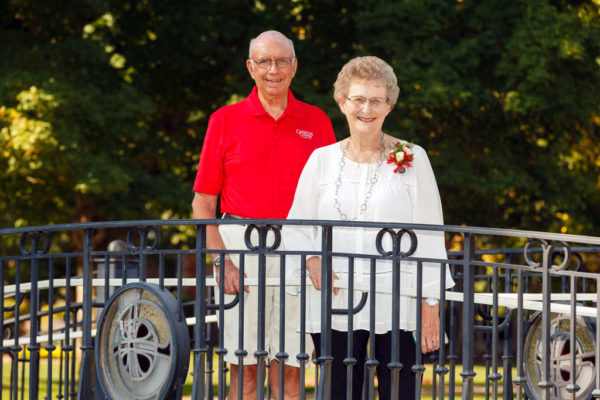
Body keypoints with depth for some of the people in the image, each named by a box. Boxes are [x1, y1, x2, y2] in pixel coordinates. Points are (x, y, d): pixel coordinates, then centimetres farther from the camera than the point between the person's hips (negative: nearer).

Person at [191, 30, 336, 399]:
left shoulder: (317, 122, 10)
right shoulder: (225, 120, 6)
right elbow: (203, 202, 5)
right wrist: (221, 259, -7)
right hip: (241, 248, -1)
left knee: (290, 368, 1)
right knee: (245, 368, -2)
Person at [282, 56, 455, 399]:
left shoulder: (412, 158, 3)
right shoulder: (322, 159, 10)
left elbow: (429, 234, 1)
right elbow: (296, 227, 13)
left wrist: (431, 306, -5)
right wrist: (312, 261, -8)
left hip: (395, 305, -2)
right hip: (334, 304, 2)